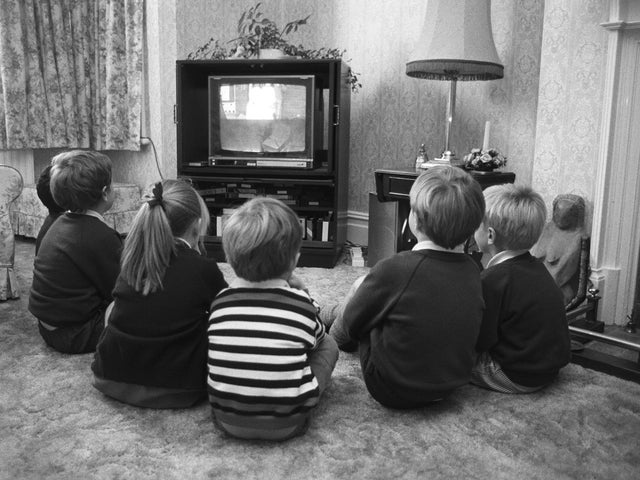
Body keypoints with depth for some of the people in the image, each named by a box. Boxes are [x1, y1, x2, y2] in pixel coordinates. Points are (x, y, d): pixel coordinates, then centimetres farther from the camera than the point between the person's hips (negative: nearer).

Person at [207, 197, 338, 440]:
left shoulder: (220, 302, -5)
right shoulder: (301, 303, -12)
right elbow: (316, 338, 11)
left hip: (228, 421, 3)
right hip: (286, 426, -3)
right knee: (328, 344, 13)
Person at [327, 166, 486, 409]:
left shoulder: (394, 269, -25)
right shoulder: (472, 271, -8)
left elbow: (352, 323, -10)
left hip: (393, 391, -5)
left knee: (361, 285, 8)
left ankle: (330, 330, 36)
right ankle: (334, 317, 42)